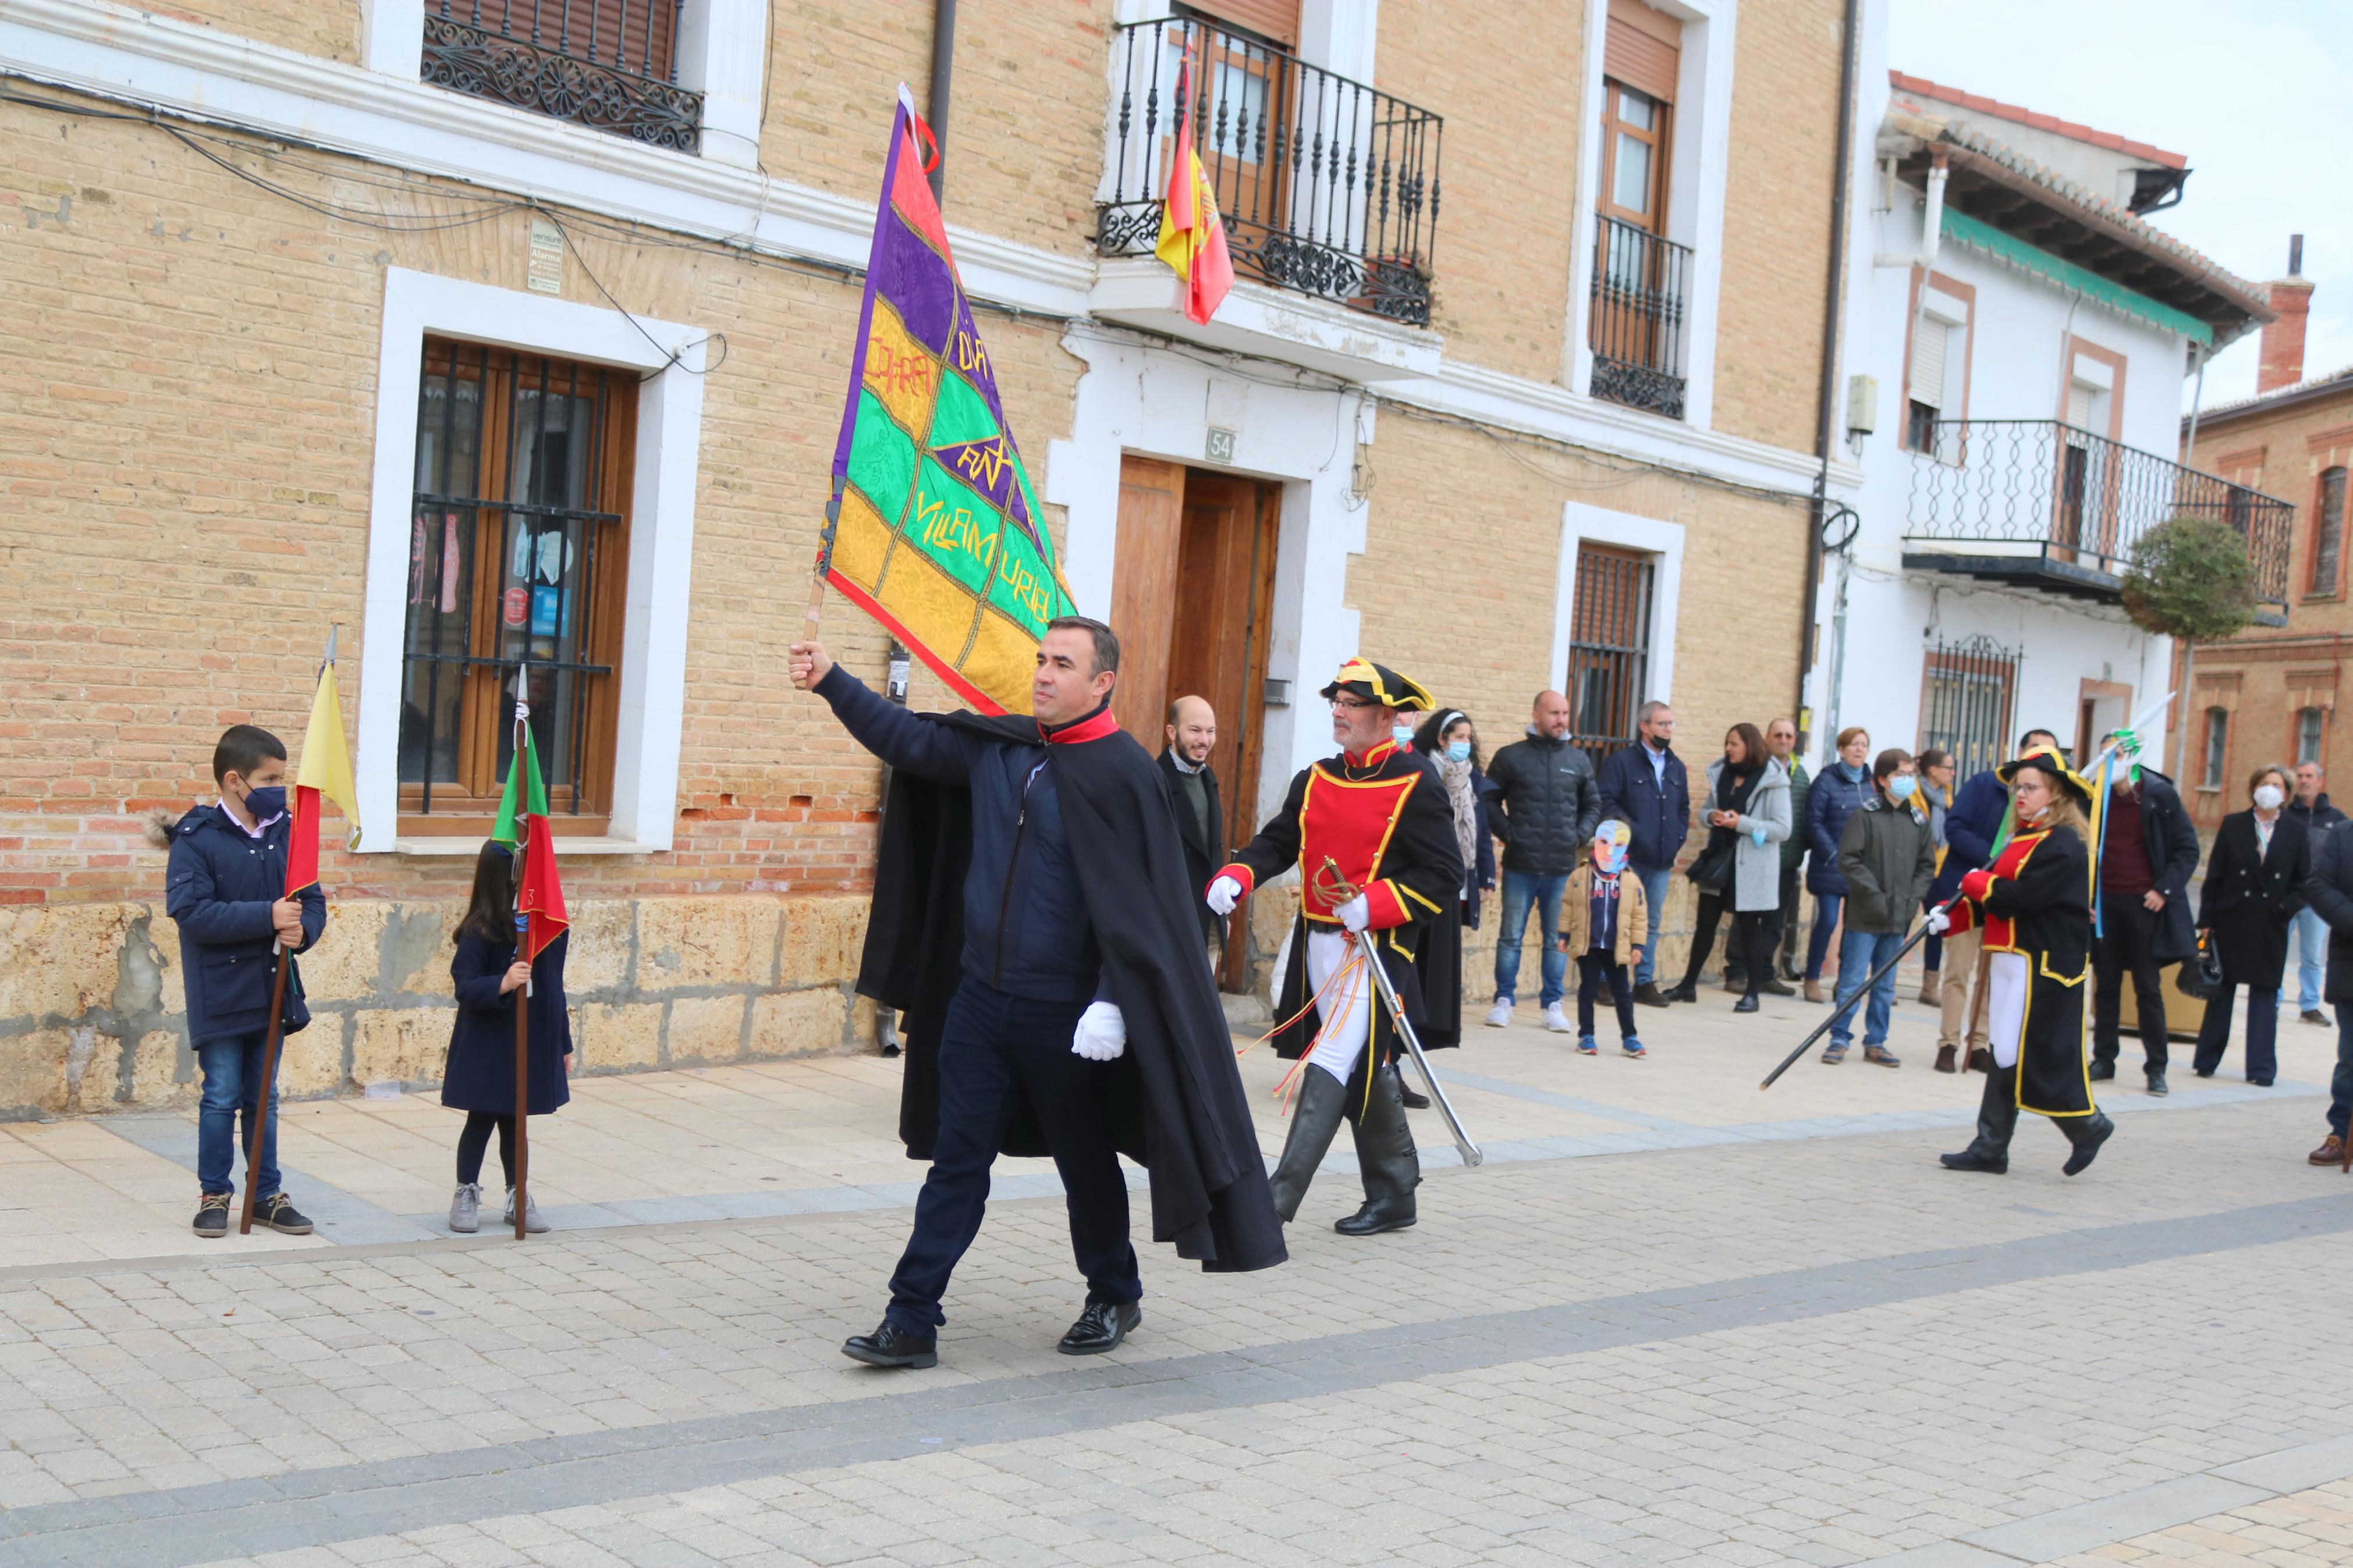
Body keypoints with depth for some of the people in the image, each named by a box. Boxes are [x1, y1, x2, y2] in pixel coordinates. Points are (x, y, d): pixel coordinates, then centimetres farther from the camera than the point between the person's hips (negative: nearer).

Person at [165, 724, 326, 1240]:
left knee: (263, 1097, 14)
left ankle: (266, 1193, 23)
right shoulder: (197, 839, -11)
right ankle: (214, 1195, 17)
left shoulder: (286, 833, 3)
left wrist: (302, 929, -16)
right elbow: (191, 911, -20)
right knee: (222, 1097, 3)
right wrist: (267, 917, -25)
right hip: (220, 993, -4)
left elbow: (313, 900, 7)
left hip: (272, 988, 5)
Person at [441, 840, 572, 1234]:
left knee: (514, 1121, 16)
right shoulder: (481, 931, -16)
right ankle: (466, 1195, 22)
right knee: (482, 1120, 7)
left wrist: (562, 1042, 15)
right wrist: (503, 983, -37)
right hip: (487, 1044, -5)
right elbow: (465, 987, -18)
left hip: (533, 1043, 5)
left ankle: (519, 1197, 26)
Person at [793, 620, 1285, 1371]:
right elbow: (910, 740, 15)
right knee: (956, 1160, 6)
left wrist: (1114, 1002, -20)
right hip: (980, 995, 5)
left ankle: (1114, 1299, 34)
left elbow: (1137, 903, -15)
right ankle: (912, 1322, 9)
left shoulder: (1122, 773, -13)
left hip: (1065, 1013, -5)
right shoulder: (999, 747, 4)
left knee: (1086, 1164, 12)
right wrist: (833, 683, 5)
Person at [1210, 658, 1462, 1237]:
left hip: (1376, 949, -7)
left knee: (1330, 1068, -13)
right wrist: (1235, 878, -8)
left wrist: (1372, 904, -21)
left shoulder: (1416, 784, -9)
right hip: (1318, 944, 7)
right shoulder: (1316, 778, 11)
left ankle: (1277, 1202, -14)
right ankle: (1394, 1195, 27)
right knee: (1366, 1070, 15)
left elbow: (1444, 875, -11)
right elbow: (1278, 841, 12)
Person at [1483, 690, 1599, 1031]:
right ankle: (1504, 1000, 13)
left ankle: (1552, 1004, 15)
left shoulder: (1578, 760, 8)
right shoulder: (1510, 757, 0)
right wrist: (1506, 831, -7)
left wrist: (1580, 836, 4)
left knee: (1557, 939, 7)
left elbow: (1593, 805, 18)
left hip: (1562, 868, 2)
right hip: (1520, 865, -2)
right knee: (1511, 936, 4)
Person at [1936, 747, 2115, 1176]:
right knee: (2005, 1056, 9)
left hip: (2044, 967, -9)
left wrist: (1977, 884, -7)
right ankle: (1990, 1148, 12)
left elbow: (2023, 896, -23)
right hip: (2011, 960, 9)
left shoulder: (2064, 845, -13)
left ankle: (2088, 1127, 11)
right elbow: (1992, 899, 15)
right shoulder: (2023, 839, 17)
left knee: (2023, 1057, -7)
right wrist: (1952, 918, -1)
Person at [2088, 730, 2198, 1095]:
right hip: (2104, 903, 3)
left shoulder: (2160, 795, -6)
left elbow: (2188, 849, -1)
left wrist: (2164, 890, -10)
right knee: (2106, 984, 8)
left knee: (2148, 987, 1)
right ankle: (2103, 1060, 15)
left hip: (2144, 903, -3)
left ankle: (2156, 1068, 7)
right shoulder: (2094, 795, 1)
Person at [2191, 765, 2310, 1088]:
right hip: (2231, 921, 0)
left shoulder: (2296, 832, 3)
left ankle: (2261, 1068, 7)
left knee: (2265, 994, 3)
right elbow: (2214, 876, 1)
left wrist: (2287, 907, -10)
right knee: (2221, 990, 7)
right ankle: (2207, 1060, 15)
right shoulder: (2233, 825, 2)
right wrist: (2206, 920, -3)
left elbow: (2305, 881, 6)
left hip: (2270, 927, 0)